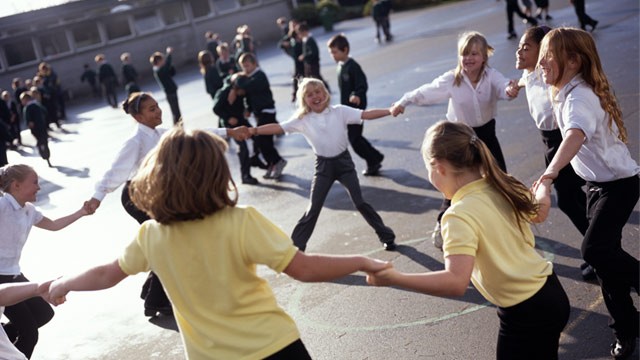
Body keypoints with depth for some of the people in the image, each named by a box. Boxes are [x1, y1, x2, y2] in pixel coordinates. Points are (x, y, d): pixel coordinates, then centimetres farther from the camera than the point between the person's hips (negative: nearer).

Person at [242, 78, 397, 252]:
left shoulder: (340, 111, -7)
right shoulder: (302, 119, -5)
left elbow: (366, 114, -13)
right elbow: (278, 128, -11)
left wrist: (390, 111, -24)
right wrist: (253, 130, -23)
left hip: (343, 161, -1)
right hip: (323, 166, 1)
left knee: (360, 202, 1)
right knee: (313, 208, 1)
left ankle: (387, 236, 17)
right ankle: (296, 246, 12)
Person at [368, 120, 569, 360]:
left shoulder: (460, 216, -24)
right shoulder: (503, 185, -2)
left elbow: (456, 282, -35)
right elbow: (540, 213, 18)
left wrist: (394, 278, -32)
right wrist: (544, 186, 40)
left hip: (525, 314, -8)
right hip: (551, 293, 8)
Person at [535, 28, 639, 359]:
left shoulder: (580, 97, -27)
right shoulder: (566, 92, 1)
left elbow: (576, 134, -49)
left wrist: (552, 171, -63)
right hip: (597, 183, 9)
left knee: (595, 249, -25)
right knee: (605, 256, 11)